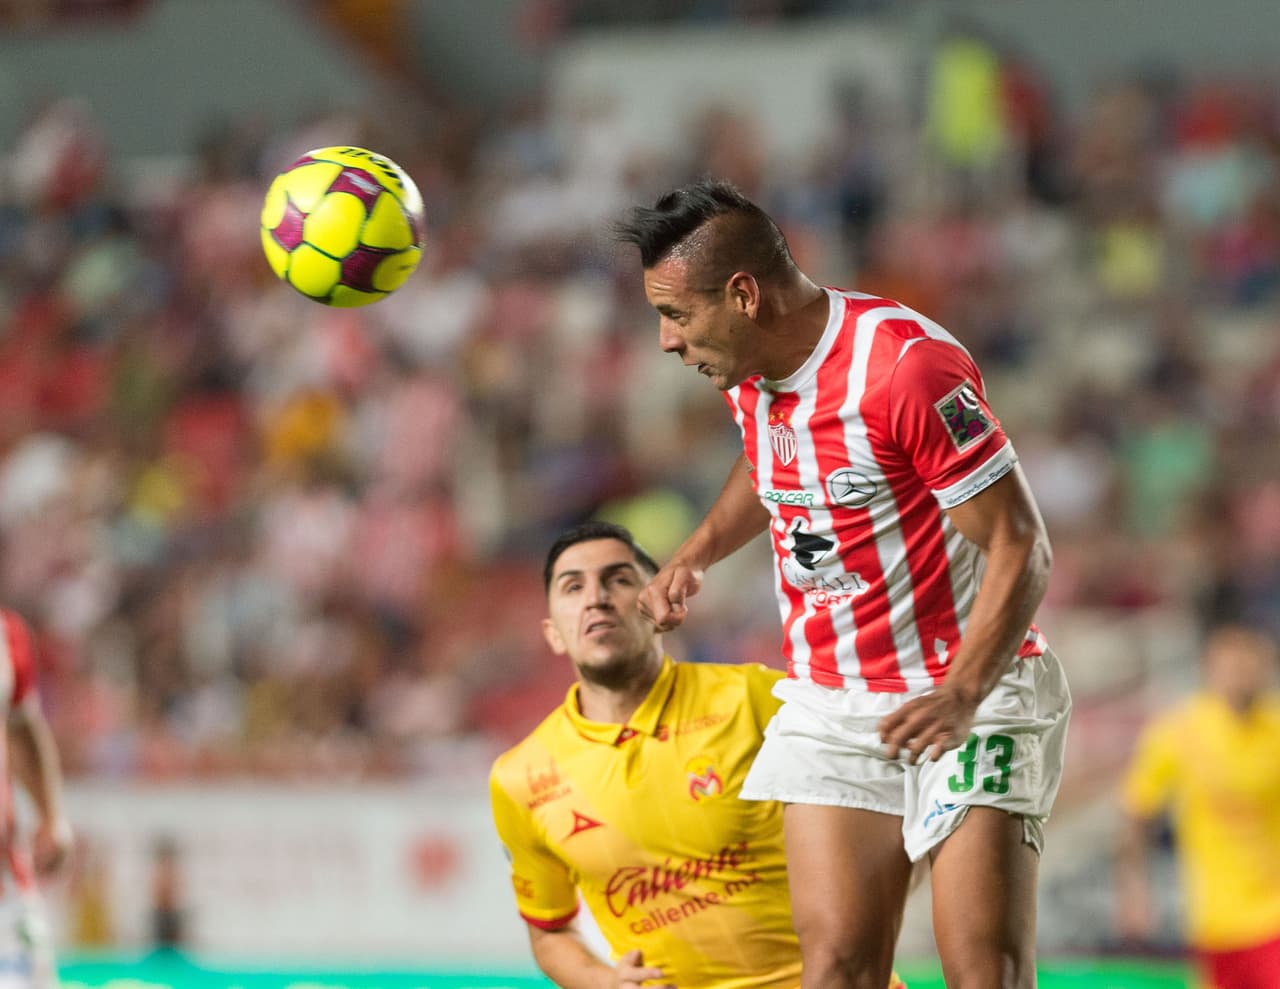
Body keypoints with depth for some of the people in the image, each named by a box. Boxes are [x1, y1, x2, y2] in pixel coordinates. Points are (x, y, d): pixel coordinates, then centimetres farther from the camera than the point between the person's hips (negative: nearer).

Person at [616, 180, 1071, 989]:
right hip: (829, 707, 7)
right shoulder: (749, 376, 5)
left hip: (969, 694, -7)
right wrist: (697, 554, 15)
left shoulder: (908, 365, -21)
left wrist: (963, 695, -31)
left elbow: (1020, 547, -20)